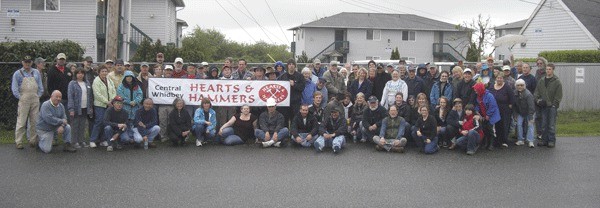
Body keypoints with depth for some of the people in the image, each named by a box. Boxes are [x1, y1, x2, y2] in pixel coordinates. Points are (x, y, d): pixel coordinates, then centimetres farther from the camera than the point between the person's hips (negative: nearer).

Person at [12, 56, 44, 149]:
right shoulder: (18, 73, 4)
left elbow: (40, 86, 17)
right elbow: (14, 88, 1)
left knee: (34, 122, 5)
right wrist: (20, 97, -6)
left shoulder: (36, 72, 14)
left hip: (35, 100, 3)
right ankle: (18, 142, 0)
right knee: (21, 122, -5)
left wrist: (39, 96, 7)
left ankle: (33, 140, 12)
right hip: (23, 100, -3)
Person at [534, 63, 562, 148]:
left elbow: (558, 96, -5)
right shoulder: (541, 81, 11)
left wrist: (554, 104, -12)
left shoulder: (557, 82, -3)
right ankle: (544, 140, 15)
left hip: (552, 107, -4)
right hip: (543, 106, 4)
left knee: (551, 125, -2)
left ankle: (552, 141, 5)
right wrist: (537, 100, -4)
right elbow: (536, 92, 12)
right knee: (544, 125, 8)